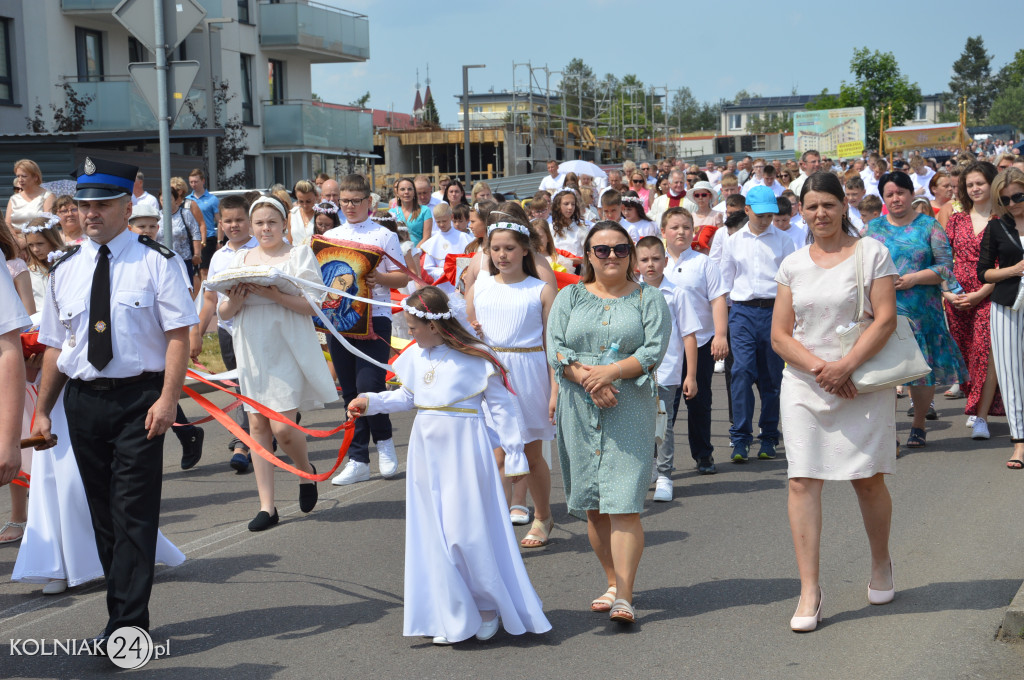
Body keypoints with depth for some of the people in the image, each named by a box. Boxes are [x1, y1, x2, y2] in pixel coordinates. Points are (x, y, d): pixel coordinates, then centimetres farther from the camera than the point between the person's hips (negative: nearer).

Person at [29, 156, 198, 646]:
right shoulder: (65, 270, 10)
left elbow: (178, 334, -8)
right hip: (83, 399, 5)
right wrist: (43, 411, 12)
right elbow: (54, 345, 13)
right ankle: (127, 618, 19)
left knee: (134, 512, -7)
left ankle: (127, 624, -6)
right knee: (102, 511, 9)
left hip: (139, 397, -5)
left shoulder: (155, 263, -3)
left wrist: (168, 398, -18)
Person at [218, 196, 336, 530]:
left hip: (288, 351, -4)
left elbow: (313, 304, -11)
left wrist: (273, 294, -23)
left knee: (282, 427, -11)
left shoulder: (299, 255, 1)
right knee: (258, 426, 3)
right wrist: (235, 300, -12)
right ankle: (267, 506, 8)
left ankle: (306, 472, 21)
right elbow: (223, 312, 11)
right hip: (251, 352, 4)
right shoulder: (240, 258, 13)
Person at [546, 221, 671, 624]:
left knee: (623, 504, -11)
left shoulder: (649, 299, 7)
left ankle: (624, 596, -12)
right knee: (593, 506, 6)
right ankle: (613, 583, 19)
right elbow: (556, 349, 1)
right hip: (579, 410, 3)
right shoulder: (569, 297, 13)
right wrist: (587, 379, -16)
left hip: (630, 409, -3)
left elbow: (654, 351, -5)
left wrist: (611, 372, -19)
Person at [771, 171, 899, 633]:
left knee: (868, 479, 3)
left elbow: (885, 319, -8)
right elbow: (779, 335, 5)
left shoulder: (871, 253, 0)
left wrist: (846, 366, -17)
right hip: (803, 386, 2)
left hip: (864, 383, -2)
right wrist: (819, 367, -11)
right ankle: (809, 590, -3)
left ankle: (881, 564, 30)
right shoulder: (792, 265, 9)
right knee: (802, 481, -6)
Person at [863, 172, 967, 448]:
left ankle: (918, 426, 21)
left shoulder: (929, 226, 4)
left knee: (923, 371, 3)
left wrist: (914, 278, -13)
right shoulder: (873, 228, 12)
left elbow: (946, 267, -1)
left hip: (922, 311, -1)